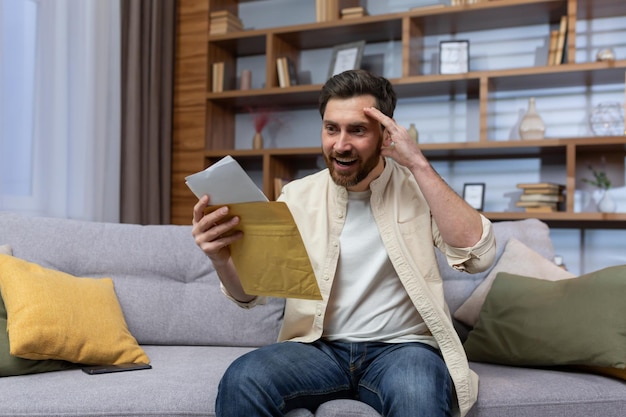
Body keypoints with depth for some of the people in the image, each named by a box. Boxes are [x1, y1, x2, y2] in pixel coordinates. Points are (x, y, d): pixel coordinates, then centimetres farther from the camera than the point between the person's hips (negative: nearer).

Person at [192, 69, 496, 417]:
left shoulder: (418, 188, 1)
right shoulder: (297, 196, 4)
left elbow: (478, 255, -15)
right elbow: (251, 292, -2)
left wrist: (419, 164, -17)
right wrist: (223, 258, -26)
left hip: (402, 348, -1)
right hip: (319, 348, 2)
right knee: (242, 382, -28)